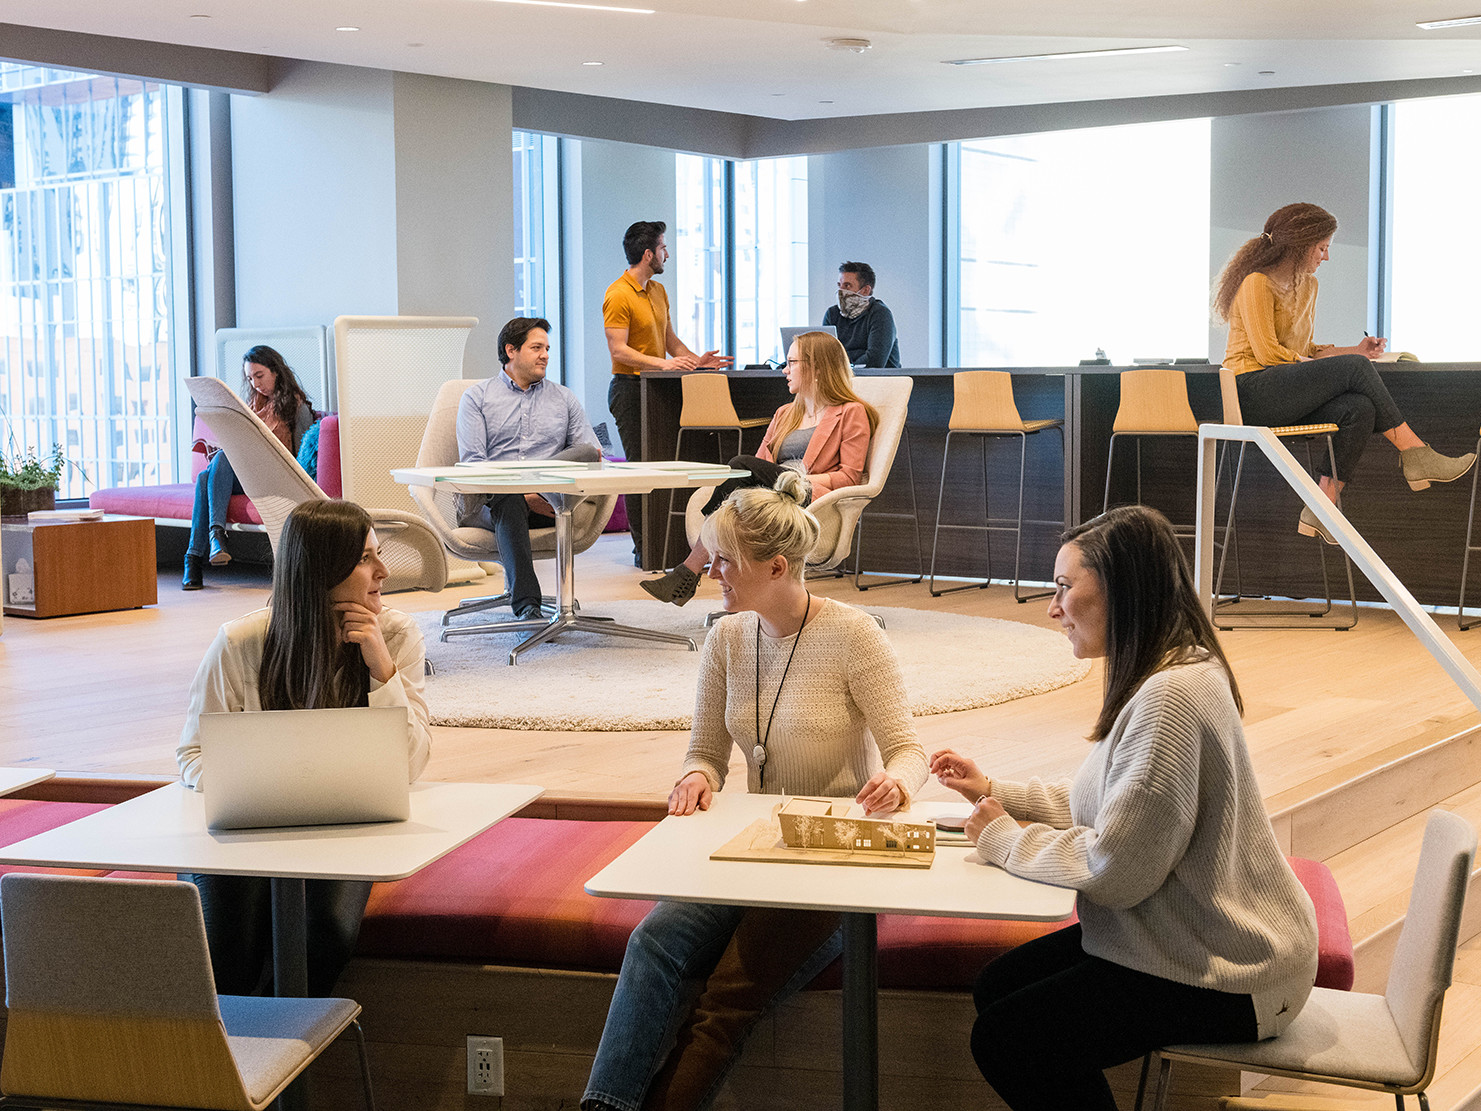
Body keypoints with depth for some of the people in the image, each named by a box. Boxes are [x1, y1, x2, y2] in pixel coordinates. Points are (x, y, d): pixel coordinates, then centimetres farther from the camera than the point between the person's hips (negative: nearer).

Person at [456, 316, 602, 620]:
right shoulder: (477, 397, 13)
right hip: (492, 501, -2)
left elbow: (591, 452, 14)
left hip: (549, 504, 2)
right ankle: (526, 606, -49)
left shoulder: (564, 398, 23)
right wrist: (526, 497, -16)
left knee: (586, 453, -28)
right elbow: (471, 463, -1)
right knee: (508, 501, -41)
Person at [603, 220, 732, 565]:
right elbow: (619, 350, -18)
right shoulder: (618, 295, -12)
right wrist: (663, 363, -26)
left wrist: (695, 360, 4)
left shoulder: (658, 290, 16)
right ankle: (644, 549, -5)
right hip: (630, 388, -8)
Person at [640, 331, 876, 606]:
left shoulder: (852, 413, 10)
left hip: (813, 498, -5)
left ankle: (689, 571, -35)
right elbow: (761, 462, 21)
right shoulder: (785, 414, 32)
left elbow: (849, 476, -1)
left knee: (742, 466, -29)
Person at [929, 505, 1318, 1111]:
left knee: (1003, 1039, -10)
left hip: (1222, 977, -11)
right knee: (998, 986, 10)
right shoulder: (1164, 675, 9)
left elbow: (1115, 868, -26)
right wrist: (995, 791, 12)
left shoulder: (1171, 698, -26)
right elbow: (1114, 806, 17)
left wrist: (1003, 839, -12)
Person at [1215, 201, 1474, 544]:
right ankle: (1415, 455, -19)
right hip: (1251, 393, -8)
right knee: (1355, 369, -23)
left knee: (1359, 409, -22)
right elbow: (1267, 352, -15)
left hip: (1288, 393, 8)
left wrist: (1353, 351, 8)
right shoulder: (1257, 283, -8)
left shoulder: (1307, 284, 20)